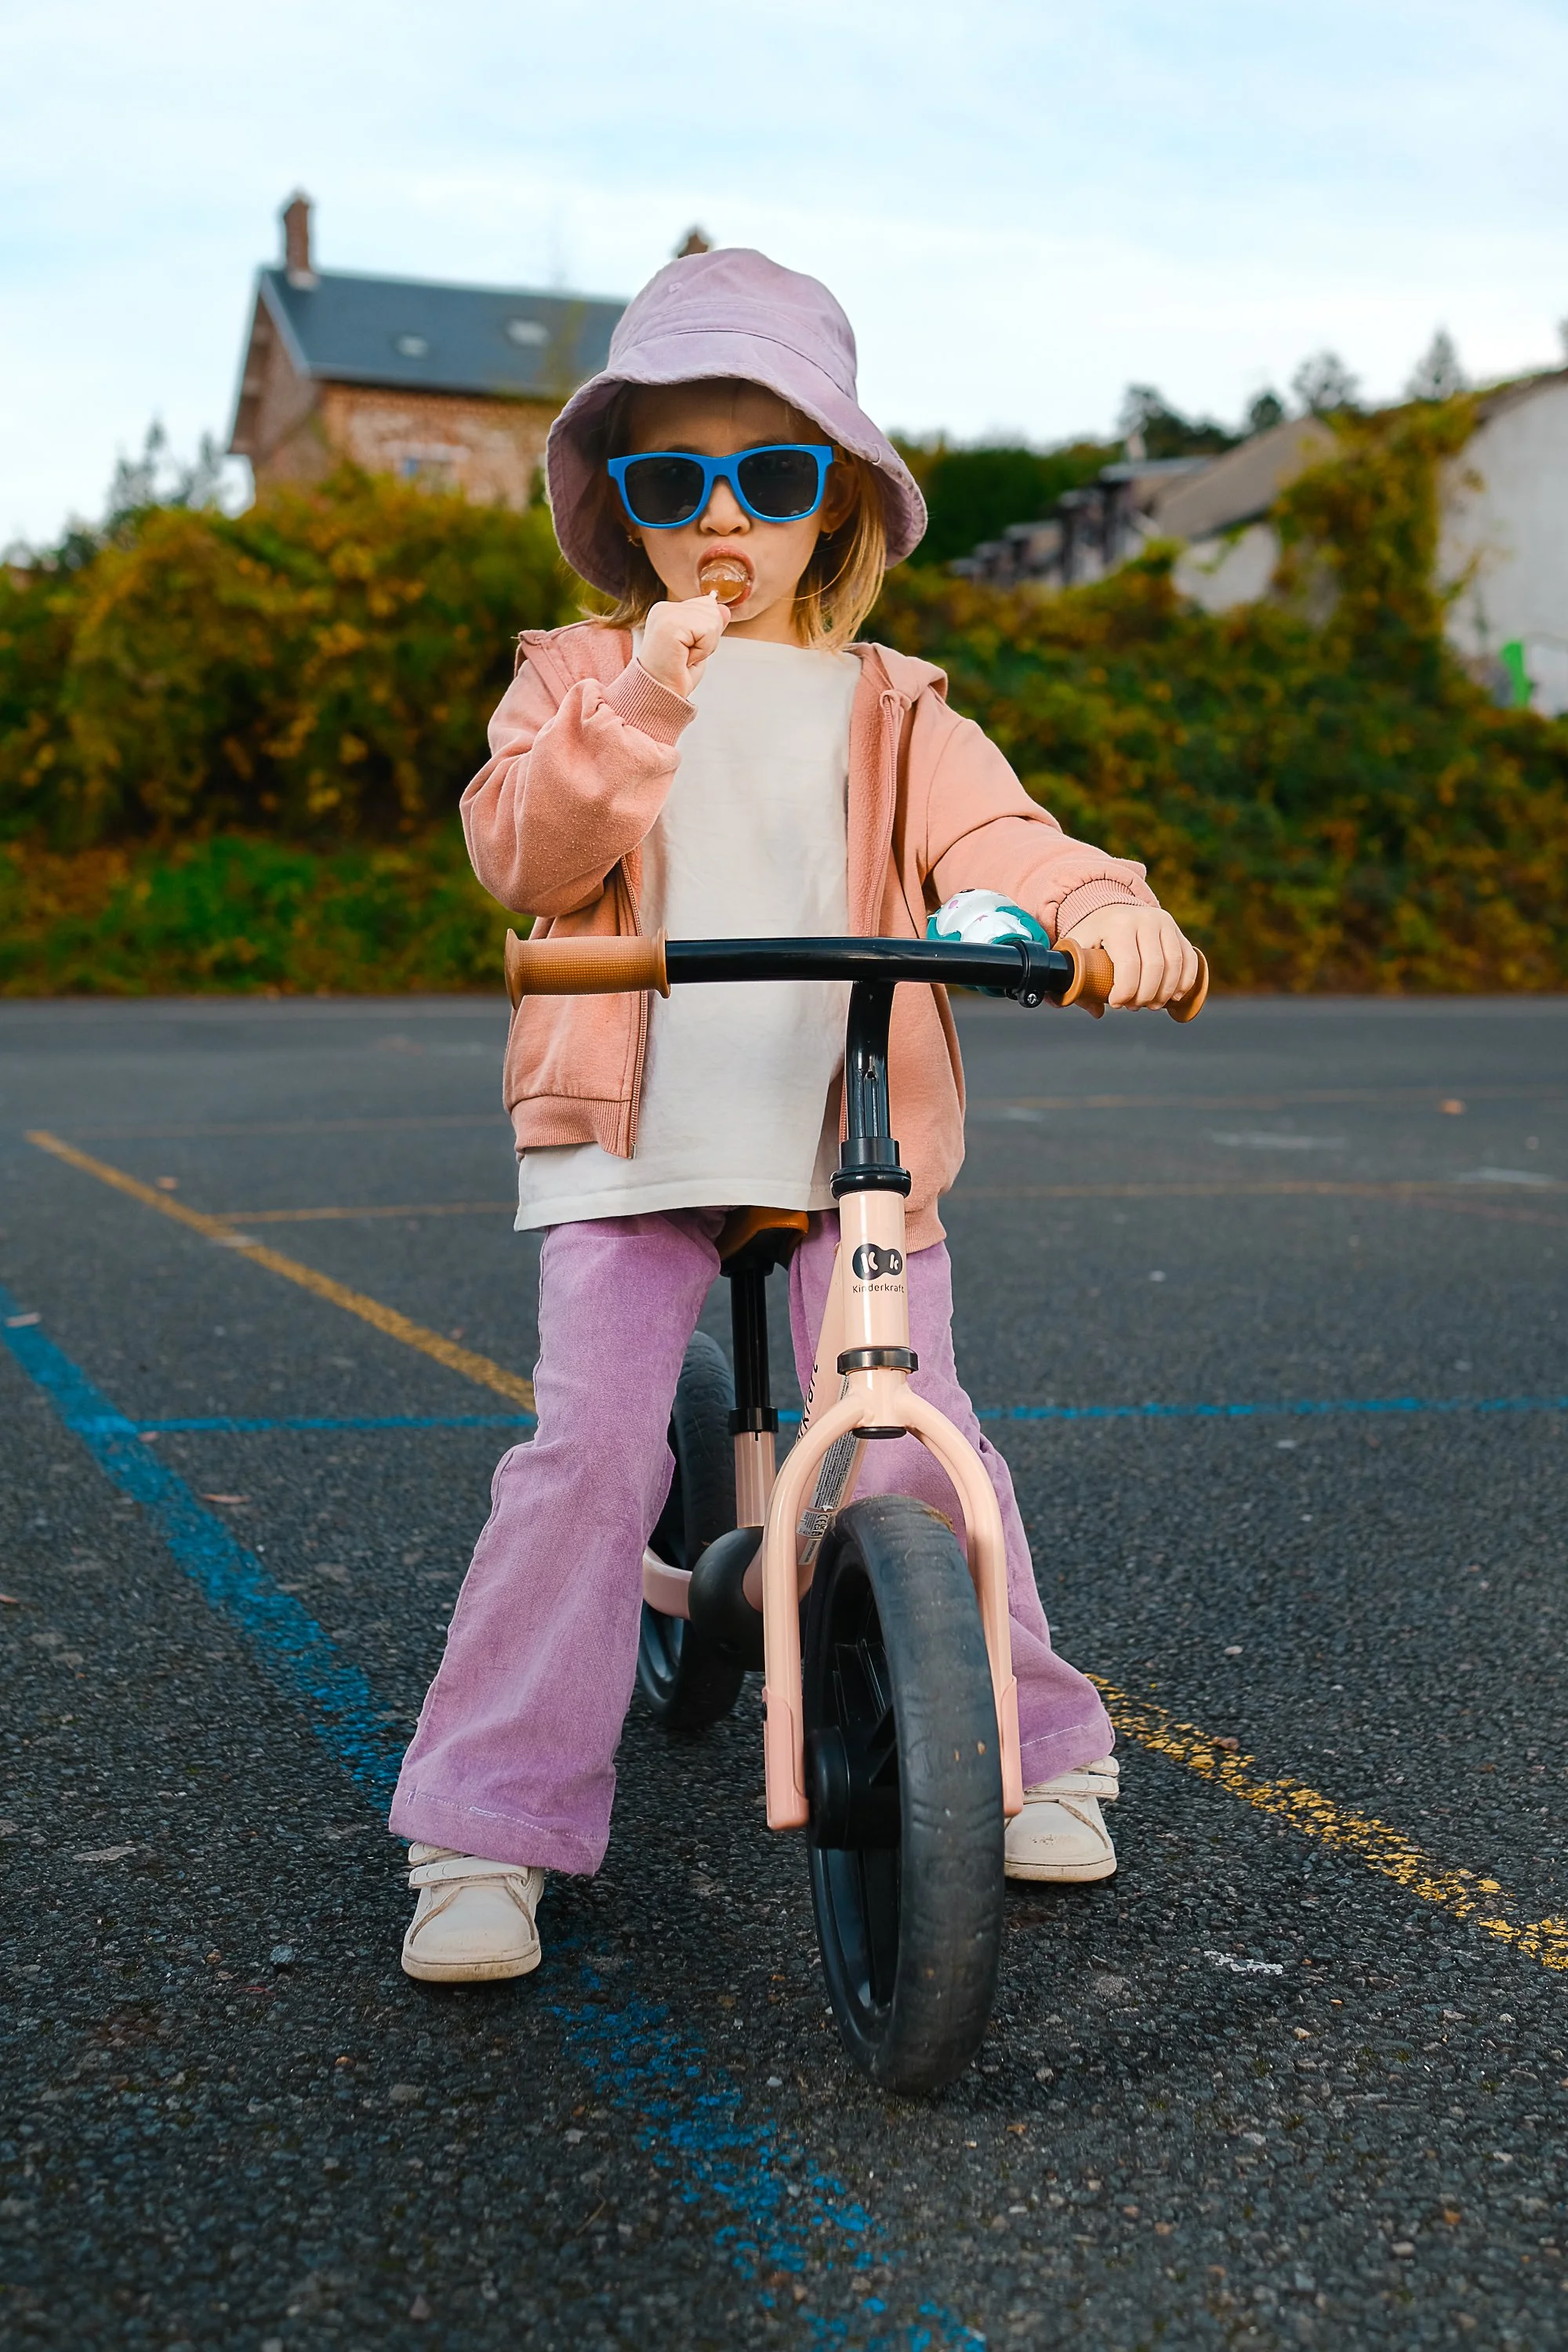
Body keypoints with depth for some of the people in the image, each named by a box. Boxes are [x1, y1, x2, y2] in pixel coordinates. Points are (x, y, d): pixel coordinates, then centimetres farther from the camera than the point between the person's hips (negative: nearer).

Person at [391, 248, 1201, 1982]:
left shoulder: (890, 714, 13)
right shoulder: (576, 677, 11)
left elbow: (993, 844, -4)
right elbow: (524, 856, -6)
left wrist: (1104, 908, -26)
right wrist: (637, 709, -22)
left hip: (854, 1141, 1)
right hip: (629, 1140, -1)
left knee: (914, 1444, -6)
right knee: (590, 1448, -13)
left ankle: (1031, 1748, 18)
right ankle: (488, 1829, -1)